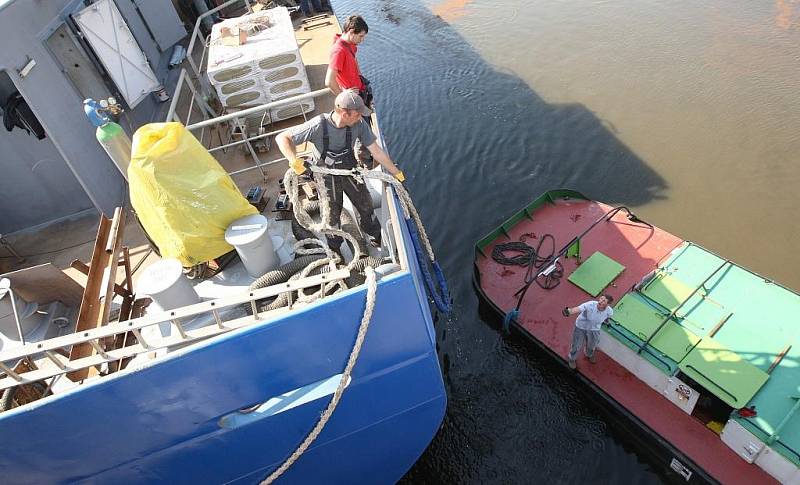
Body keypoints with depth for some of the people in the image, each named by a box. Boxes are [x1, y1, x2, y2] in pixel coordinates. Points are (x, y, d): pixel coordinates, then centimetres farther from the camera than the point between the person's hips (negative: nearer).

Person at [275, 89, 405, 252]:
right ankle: (334, 248, 40)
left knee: (365, 205, 17)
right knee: (332, 214, 12)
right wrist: (294, 161, -45)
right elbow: (282, 138, -29)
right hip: (326, 175, -3)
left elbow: (376, 150, -15)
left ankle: (375, 235, 45)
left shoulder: (359, 124, -25)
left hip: (349, 169, 3)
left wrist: (396, 172, -11)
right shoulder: (318, 125, -34)